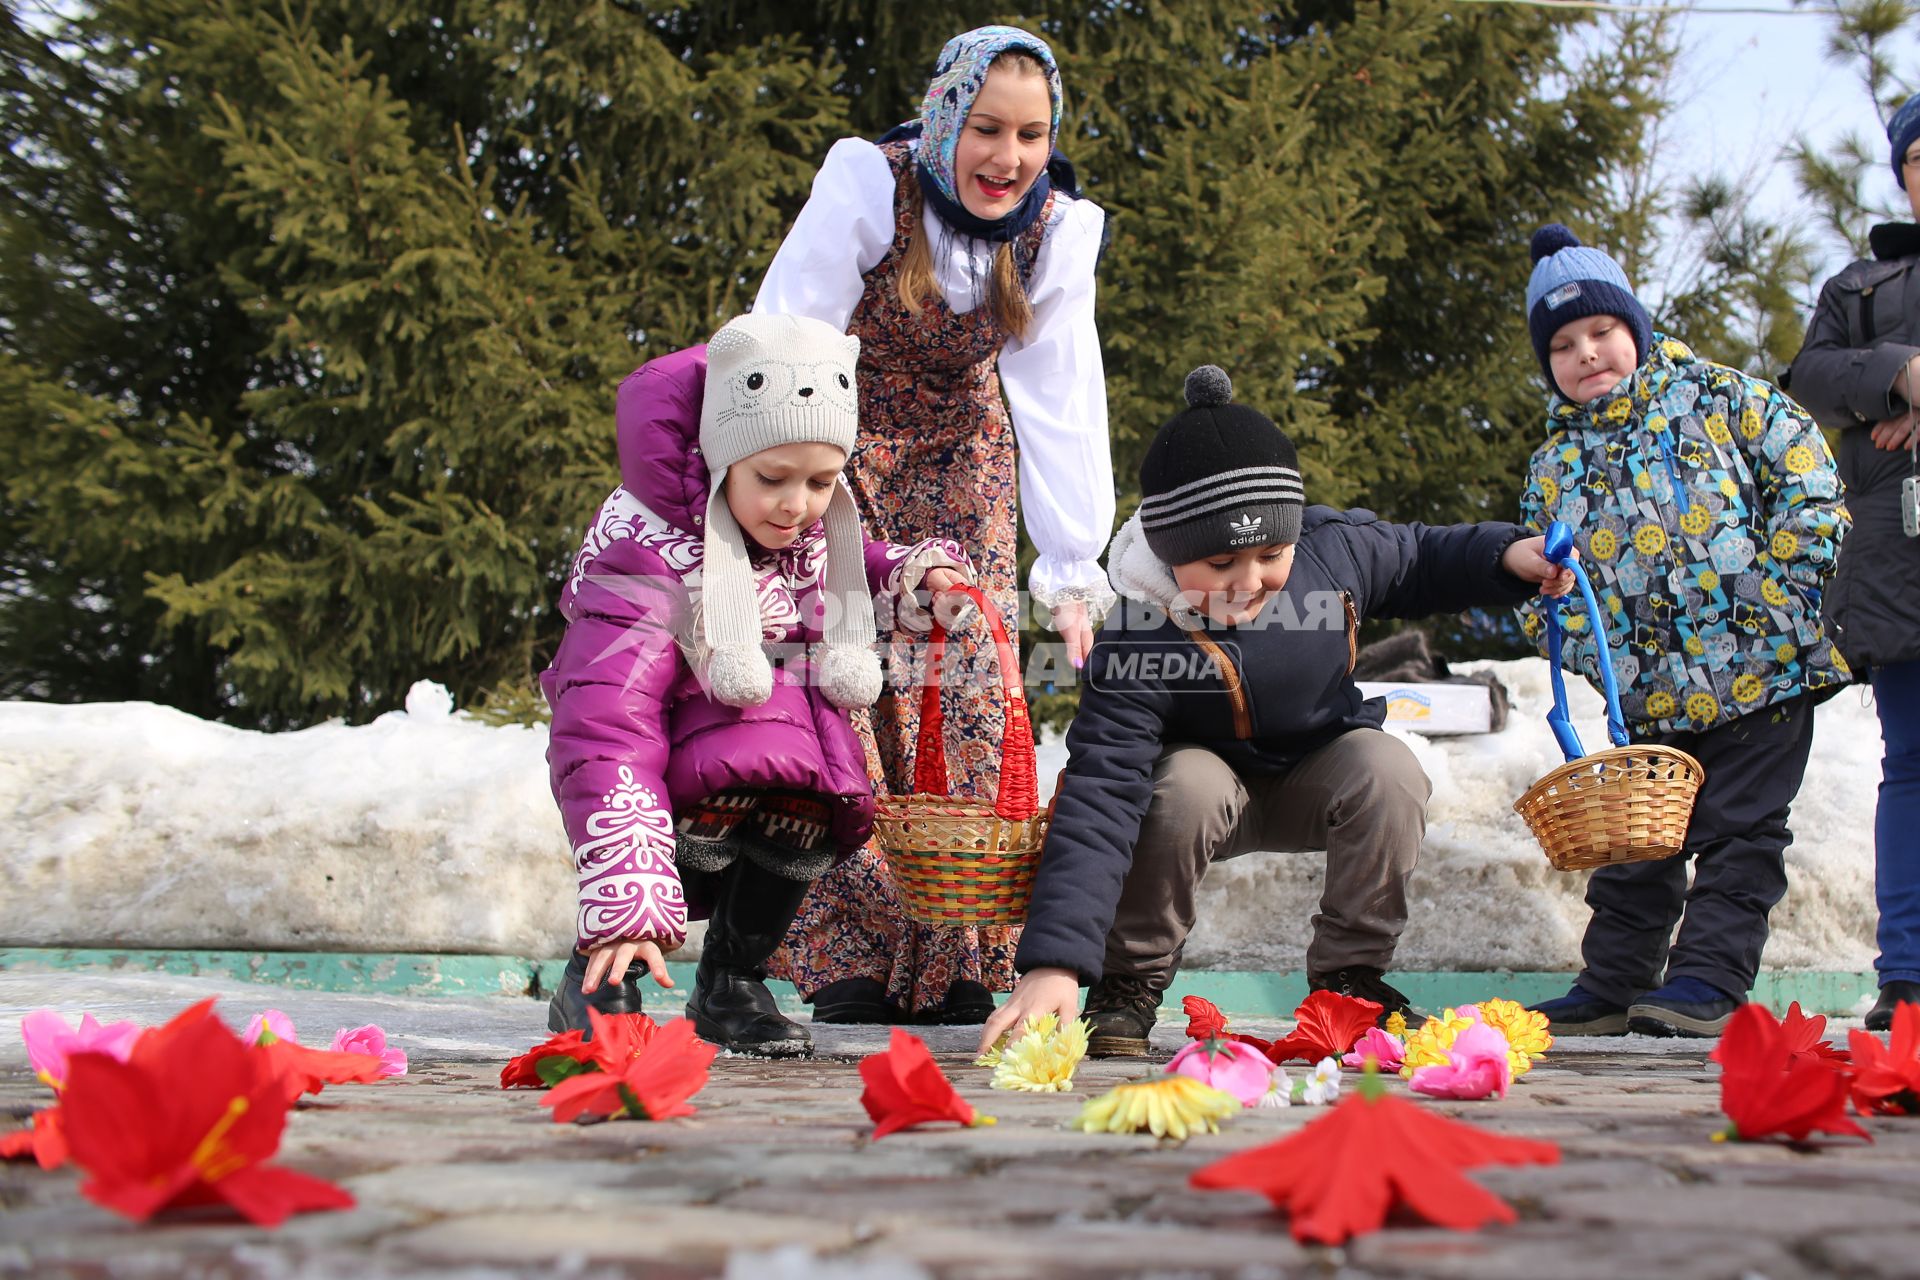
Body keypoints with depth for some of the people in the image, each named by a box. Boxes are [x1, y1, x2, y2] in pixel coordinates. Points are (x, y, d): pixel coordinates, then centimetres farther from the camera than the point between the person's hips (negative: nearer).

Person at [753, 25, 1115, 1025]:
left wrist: (1074, 575, -19)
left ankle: (953, 970, 0)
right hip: (838, 447, -3)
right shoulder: (866, 185, -25)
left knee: (969, 694, -6)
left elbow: (1061, 404, -14)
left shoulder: (1057, 230, -14)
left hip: (957, 457, 3)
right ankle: (848, 962, -9)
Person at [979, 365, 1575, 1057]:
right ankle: (1130, 981, -13)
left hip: (1317, 781, 4)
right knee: (1185, 787, -36)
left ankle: (1350, 974, -7)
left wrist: (1508, 554, -16)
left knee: (1387, 767, -27)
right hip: (1214, 781, -4)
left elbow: (1422, 558, 4)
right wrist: (1054, 965, -50)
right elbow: (1097, 800, -41)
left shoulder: (1334, 546, -21)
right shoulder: (1137, 650, -35)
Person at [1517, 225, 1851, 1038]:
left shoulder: (1722, 399, 1)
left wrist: (1771, 601, -12)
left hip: (1767, 667, -4)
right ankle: (1611, 986, 18)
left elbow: (1809, 489, -3)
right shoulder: (1556, 464, 10)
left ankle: (1708, 980, 2)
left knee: (1739, 828, -1)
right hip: (1653, 693, 4)